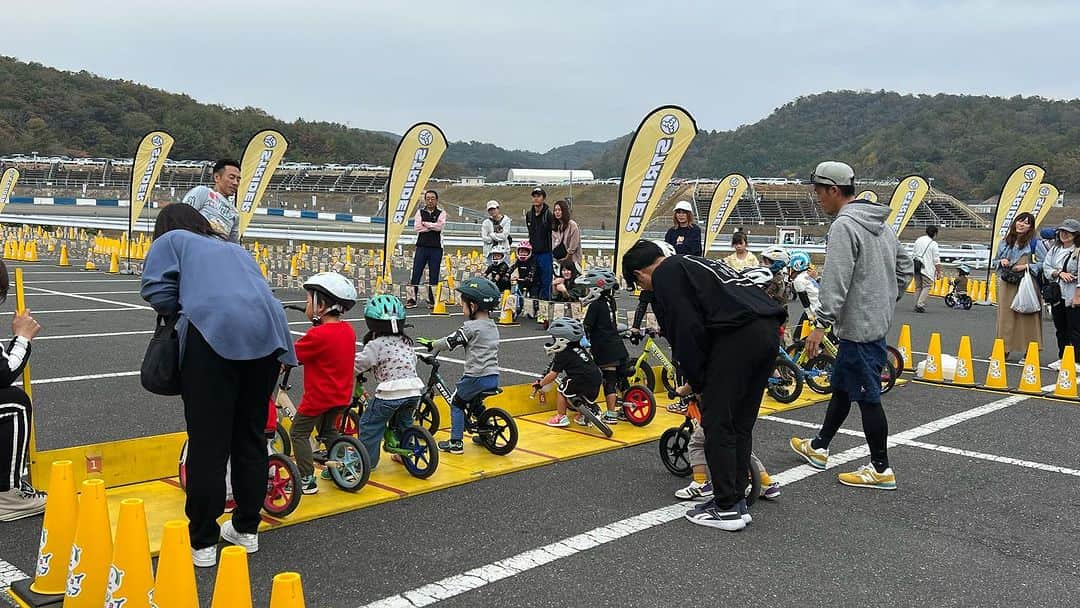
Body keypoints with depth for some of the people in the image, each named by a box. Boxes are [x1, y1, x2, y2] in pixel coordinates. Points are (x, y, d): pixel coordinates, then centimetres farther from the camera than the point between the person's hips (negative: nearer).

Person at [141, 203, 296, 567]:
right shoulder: (234, 248, 36)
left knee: (208, 443, 1)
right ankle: (247, 529, 27)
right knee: (251, 435, 17)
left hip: (215, 332, -5)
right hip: (267, 331, 5)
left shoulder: (170, 241, 20)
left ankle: (202, 542, 8)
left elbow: (158, 293, 8)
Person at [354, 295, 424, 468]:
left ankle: (368, 460, 13)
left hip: (390, 394, -7)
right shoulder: (406, 342, 13)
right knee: (404, 422, 31)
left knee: (369, 424, 10)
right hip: (414, 390, 7)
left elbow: (356, 366, -7)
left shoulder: (376, 345, -7)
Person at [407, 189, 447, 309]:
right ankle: (412, 299, -1)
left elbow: (439, 226, -13)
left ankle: (433, 300, 9)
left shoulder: (441, 213, 6)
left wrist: (425, 223, -6)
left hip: (436, 248, -1)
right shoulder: (420, 212, 10)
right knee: (416, 273, -3)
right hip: (422, 246, 1)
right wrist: (433, 226, -7)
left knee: (434, 275, 2)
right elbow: (417, 227, -6)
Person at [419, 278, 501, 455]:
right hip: (494, 377, 7)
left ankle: (456, 442, 8)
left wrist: (430, 345, 1)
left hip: (476, 377, -7)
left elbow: (450, 342, -11)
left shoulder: (471, 327, -12)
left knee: (456, 403, 9)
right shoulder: (492, 326, 13)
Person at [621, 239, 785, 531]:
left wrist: (697, 382, 5)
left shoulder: (666, 274, 5)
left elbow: (686, 331, -5)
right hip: (769, 330, 9)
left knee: (717, 424, 1)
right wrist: (699, 378, 27)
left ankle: (726, 509, 5)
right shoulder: (691, 264, 32)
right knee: (740, 424, 16)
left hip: (738, 336, -9)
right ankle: (737, 501, 22)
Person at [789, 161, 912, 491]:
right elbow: (905, 267, 20)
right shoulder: (880, 224, 14)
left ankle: (881, 470, 6)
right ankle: (819, 447, 33)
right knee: (841, 386, 20)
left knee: (867, 396, -2)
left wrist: (821, 324, -25)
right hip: (877, 320, 10)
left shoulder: (844, 225, -17)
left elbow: (836, 280, -25)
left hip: (859, 326, -10)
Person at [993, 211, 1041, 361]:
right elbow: (995, 261, 22)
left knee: (1026, 318, -3)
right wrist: (1001, 262, 1)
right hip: (1006, 286, 4)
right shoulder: (1005, 241, 14)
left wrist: (1027, 266, -13)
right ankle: (1005, 350, 13)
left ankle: (1028, 352, 3)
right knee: (1006, 318, 6)